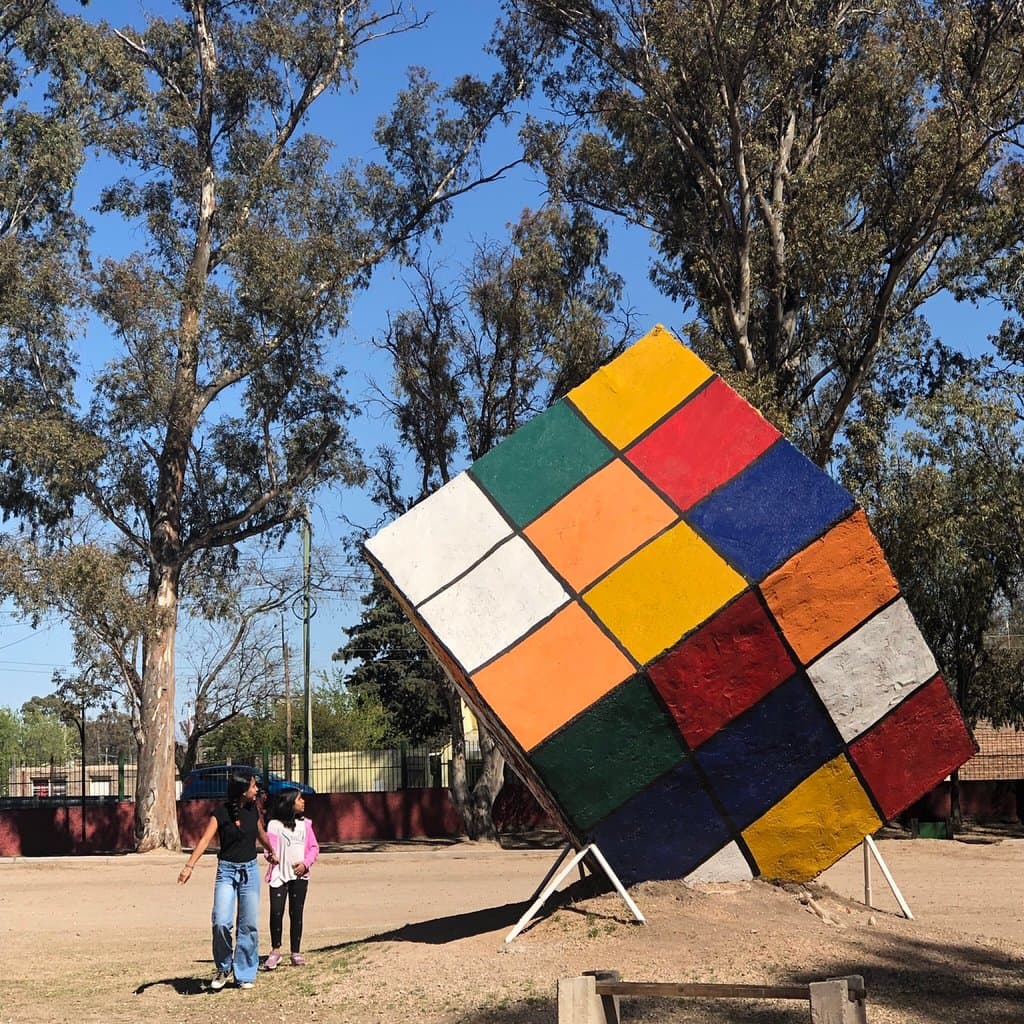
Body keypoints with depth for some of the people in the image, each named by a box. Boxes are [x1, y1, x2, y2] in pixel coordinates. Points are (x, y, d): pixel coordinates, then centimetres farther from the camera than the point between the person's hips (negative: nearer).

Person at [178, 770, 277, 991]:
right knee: (221, 922, -15)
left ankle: (245, 975, 14)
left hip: (250, 870, 3)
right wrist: (189, 866, -31)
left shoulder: (253, 810, 3)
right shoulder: (221, 813, -10)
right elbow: (205, 840, -19)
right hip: (226, 871, -3)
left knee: (249, 925, 3)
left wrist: (271, 851, 39)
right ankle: (223, 968, 8)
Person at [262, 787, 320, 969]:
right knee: (276, 912, -10)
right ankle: (275, 950, 4)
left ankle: (296, 952, 13)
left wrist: (306, 863, -5)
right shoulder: (274, 824, 1)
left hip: (299, 875, 3)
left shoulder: (305, 823, 11)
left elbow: (314, 847, 11)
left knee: (296, 913, 5)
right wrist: (272, 856, -23)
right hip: (279, 874, -3)